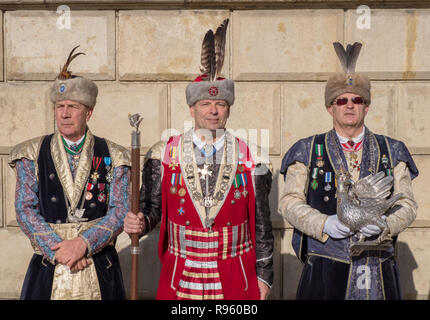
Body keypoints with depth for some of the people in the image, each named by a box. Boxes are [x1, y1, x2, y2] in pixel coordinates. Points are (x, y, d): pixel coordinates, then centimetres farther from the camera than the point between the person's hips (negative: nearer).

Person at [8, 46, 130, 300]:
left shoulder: (112, 157, 2)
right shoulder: (33, 154, 4)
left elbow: (121, 210, -5)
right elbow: (25, 210, -2)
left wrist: (83, 243, -18)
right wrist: (58, 250, -13)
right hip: (48, 271, 0)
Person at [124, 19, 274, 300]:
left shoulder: (252, 160, -2)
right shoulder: (163, 155, -2)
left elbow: (262, 223, 2)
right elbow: (152, 208, 6)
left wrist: (264, 276, 4)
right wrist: (141, 223, -16)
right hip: (179, 280, 0)